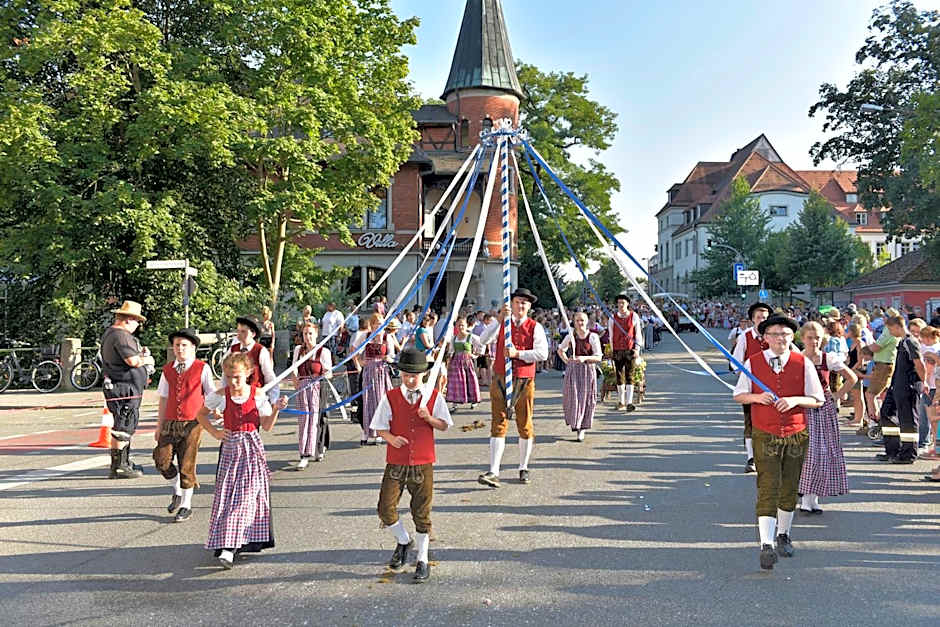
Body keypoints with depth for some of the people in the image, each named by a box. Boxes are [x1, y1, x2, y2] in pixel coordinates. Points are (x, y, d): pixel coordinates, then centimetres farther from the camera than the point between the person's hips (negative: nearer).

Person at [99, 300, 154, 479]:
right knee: (122, 428, -6)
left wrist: (140, 353, 11)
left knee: (127, 426, 19)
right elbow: (134, 361, -25)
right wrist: (147, 359, -5)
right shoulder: (121, 336, -17)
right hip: (124, 389, -11)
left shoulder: (109, 332, 18)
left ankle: (124, 462, 29)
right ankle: (118, 468, 0)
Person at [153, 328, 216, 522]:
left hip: (192, 423, -4)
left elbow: (211, 395, 3)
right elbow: (163, 399, 13)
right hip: (171, 423, 4)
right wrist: (159, 426, 12)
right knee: (162, 460, -4)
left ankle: (186, 505, 17)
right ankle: (178, 491, 24)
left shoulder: (202, 368, -2)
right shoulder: (167, 370, 10)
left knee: (187, 464, 0)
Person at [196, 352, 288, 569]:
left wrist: (276, 409, -17)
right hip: (230, 448, 1)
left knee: (247, 495, -6)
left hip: (252, 449, -1)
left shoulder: (257, 395, -4)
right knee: (227, 496, -1)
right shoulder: (221, 396, -3)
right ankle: (228, 544, 6)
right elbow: (200, 415, 13)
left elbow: (267, 426, -1)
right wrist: (215, 433, 2)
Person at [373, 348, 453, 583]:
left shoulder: (434, 397, 1)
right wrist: (392, 438, -17)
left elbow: (443, 425, 5)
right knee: (385, 508, -5)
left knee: (421, 513, 6)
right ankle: (403, 542, 26)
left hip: (423, 463, 0)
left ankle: (423, 561, 21)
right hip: (396, 463, 1)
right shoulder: (390, 397, -1)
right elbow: (380, 427, 2)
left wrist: (429, 418, -14)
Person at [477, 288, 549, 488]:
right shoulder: (501, 323, 7)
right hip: (500, 379, 0)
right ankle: (493, 472, -8)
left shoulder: (535, 327, 3)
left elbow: (542, 353, -10)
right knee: (498, 424, -5)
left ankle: (523, 468, 24)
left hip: (524, 381, 0)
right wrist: (499, 319, -21)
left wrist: (517, 354, -18)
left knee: (525, 425, 9)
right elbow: (484, 340, -12)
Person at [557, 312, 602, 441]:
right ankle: (574, 422, 17)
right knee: (573, 397, -4)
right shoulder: (570, 336, 4)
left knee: (586, 398, 0)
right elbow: (560, 350, 21)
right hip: (573, 369, 2)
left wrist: (585, 358, -20)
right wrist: (566, 360, 5)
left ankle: (582, 429, 10)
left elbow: (599, 357, -6)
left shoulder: (593, 337, -4)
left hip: (588, 370, -2)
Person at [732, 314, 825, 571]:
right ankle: (766, 545, -12)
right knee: (767, 489, -10)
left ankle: (783, 535, 33)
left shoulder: (803, 364, 0)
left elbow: (818, 400, 2)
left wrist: (795, 400, -16)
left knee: (789, 489, 13)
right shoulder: (752, 363, -1)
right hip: (764, 435, -2)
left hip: (796, 434, 2)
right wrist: (756, 397, -14)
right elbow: (738, 395, 6)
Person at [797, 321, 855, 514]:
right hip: (802, 410, -1)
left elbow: (852, 378, 10)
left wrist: (835, 397, 5)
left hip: (824, 410, 1)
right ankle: (806, 497, -1)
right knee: (805, 451, -7)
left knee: (823, 453, 1)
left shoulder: (829, 359, 0)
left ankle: (811, 498, 9)